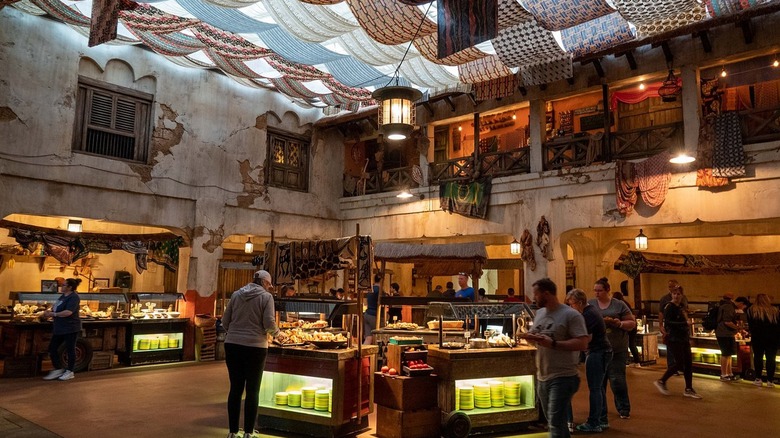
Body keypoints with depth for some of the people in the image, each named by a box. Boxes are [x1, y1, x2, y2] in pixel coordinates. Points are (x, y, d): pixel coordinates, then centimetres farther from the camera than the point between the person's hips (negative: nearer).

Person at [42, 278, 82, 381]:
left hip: (70, 328, -9)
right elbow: (57, 308, 24)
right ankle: (58, 370, 23)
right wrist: (50, 312, 3)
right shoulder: (63, 296, 12)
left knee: (70, 350, 2)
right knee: (52, 348, 10)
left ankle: (70, 372, 14)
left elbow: (68, 312, -27)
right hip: (59, 328, 10)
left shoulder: (74, 297, -17)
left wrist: (53, 314, -20)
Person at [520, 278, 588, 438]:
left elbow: (582, 343, -21)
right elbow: (535, 336, 20)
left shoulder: (571, 315, -14)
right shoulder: (539, 313, 10)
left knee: (556, 424, -8)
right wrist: (529, 337, -5)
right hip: (542, 377, 8)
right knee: (555, 421, 21)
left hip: (563, 378, -8)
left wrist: (553, 344, -27)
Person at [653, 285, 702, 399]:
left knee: (688, 364, 8)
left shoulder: (682, 307, 12)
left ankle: (688, 389, 17)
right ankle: (661, 381, 9)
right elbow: (667, 322, -23)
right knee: (680, 364, -6)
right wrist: (685, 323, -27)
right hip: (674, 340, -8)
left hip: (684, 339, 8)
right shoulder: (669, 307, -13)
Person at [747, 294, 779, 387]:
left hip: (757, 337, -1)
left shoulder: (752, 310, 1)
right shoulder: (774, 310, 3)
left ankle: (758, 379, 6)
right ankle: (769, 381, 2)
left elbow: (750, 325, 3)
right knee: (771, 358, 4)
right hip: (772, 338, 1)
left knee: (758, 357, 5)